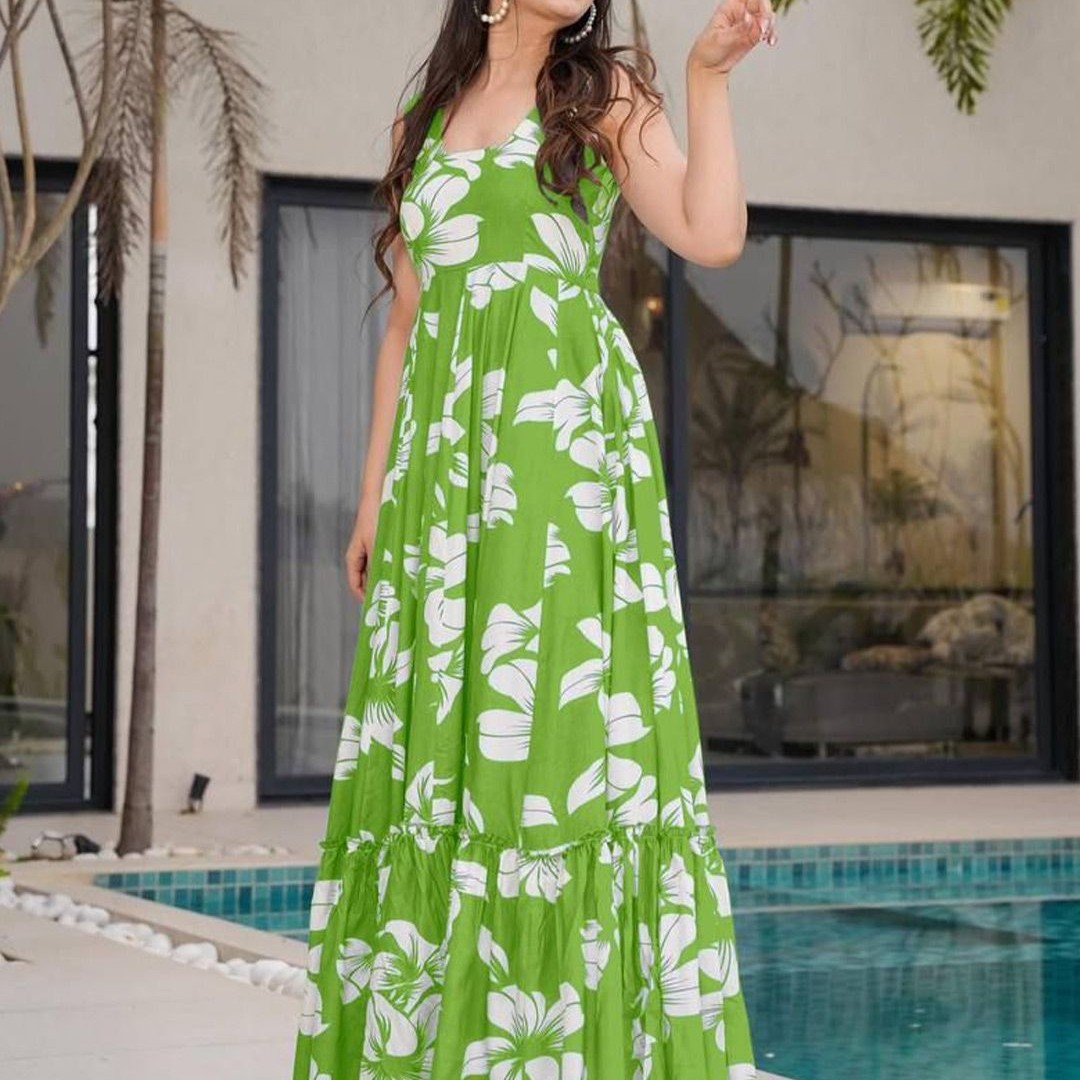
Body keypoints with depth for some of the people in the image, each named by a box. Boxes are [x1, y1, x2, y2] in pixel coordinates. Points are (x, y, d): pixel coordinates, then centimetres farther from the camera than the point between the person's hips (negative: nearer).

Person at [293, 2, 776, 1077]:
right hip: (445, 455, 4)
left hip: (566, 435, -4)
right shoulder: (422, 123, 18)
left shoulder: (605, 93, 7)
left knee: (557, 723, -10)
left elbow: (712, 235, -8)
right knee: (433, 734, 2)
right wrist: (374, 497, 15)